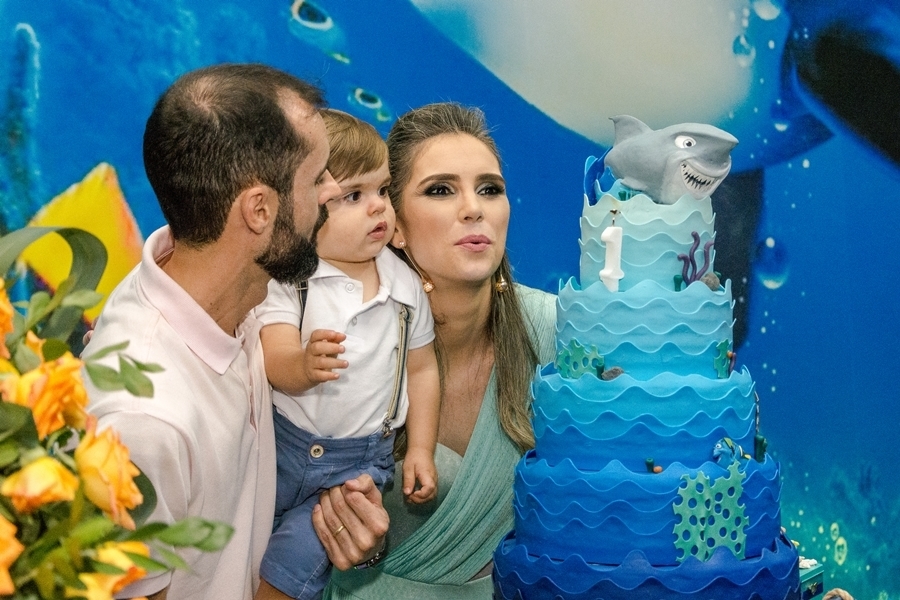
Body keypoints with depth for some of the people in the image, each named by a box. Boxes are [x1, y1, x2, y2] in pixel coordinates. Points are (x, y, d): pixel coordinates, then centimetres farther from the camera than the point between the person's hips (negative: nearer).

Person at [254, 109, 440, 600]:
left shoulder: (405, 286, -1)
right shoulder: (286, 278, -10)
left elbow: (422, 368, 9)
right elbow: (275, 365, -19)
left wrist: (421, 450, 4)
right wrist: (304, 365, -43)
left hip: (358, 461, 0)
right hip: (279, 442, 0)